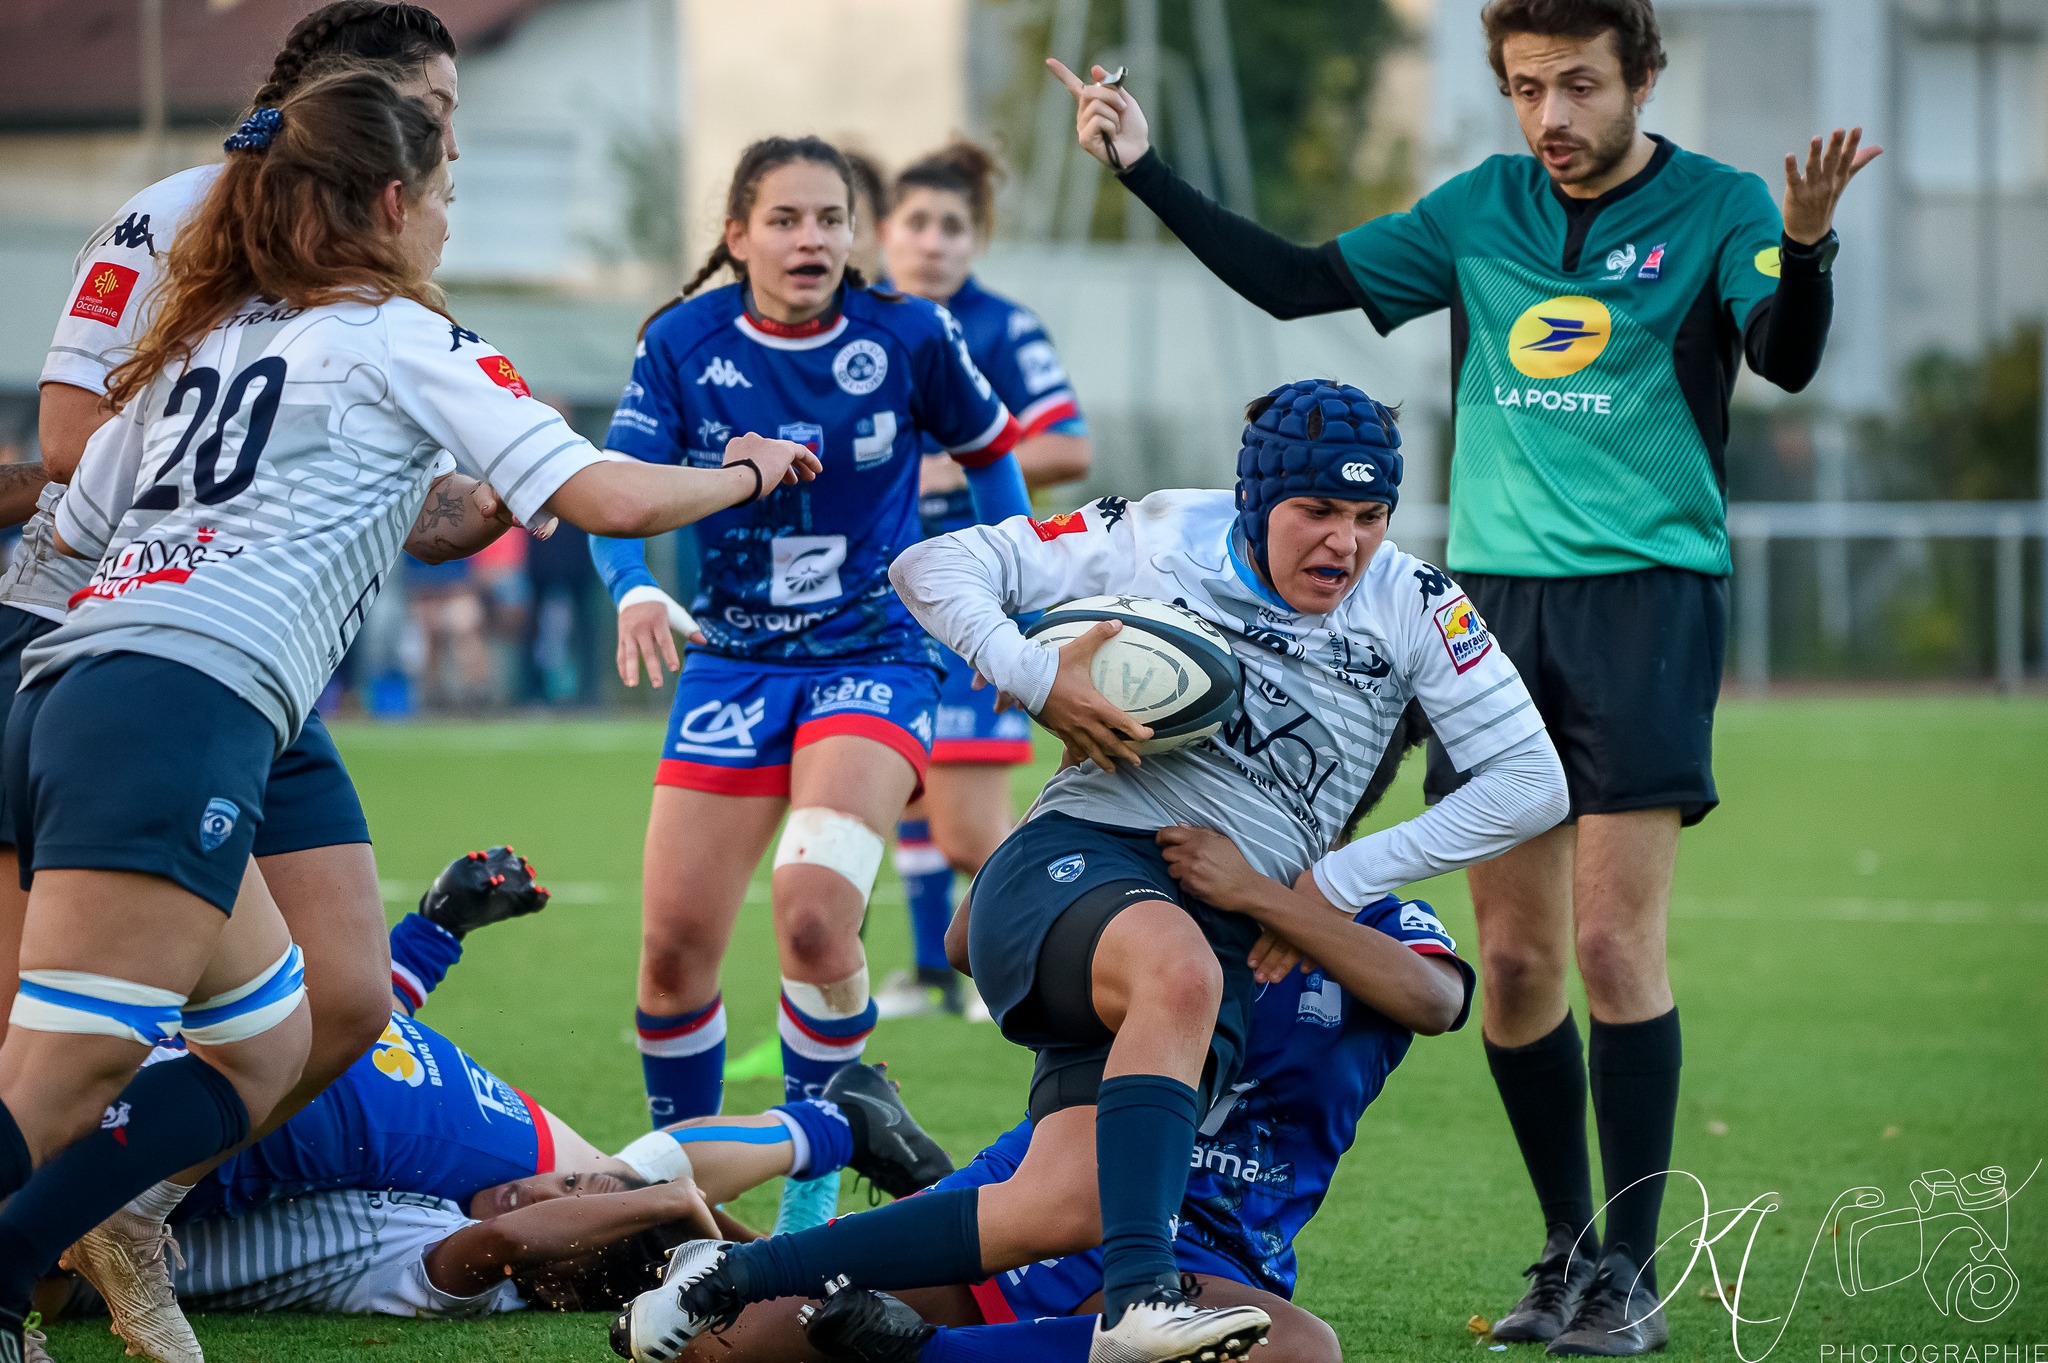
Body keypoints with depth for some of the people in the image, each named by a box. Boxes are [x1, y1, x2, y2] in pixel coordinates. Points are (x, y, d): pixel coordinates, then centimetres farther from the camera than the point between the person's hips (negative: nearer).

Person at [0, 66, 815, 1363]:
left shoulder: (201, 337, 27)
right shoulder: (398, 339, 7)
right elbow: (609, 497, 1)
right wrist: (750, 470, 21)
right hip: (185, 713, -8)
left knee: (269, 1050, 17)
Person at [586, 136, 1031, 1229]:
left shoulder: (908, 339, -6)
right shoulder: (682, 346, -5)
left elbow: (989, 448, 11)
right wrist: (636, 592, -31)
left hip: (875, 658, -2)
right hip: (733, 660, 2)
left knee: (814, 911, -25)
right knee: (674, 946, -3)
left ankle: (813, 1173, -5)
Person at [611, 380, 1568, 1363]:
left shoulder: (1410, 608, 4)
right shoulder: (1163, 537, 1)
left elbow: (1529, 782, 1)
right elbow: (932, 567, 5)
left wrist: (1339, 882, -2)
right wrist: (1038, 679, -13)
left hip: (1232, 938, 3)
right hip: (1075, 864, -3)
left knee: (1070, 1209, -19)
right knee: (1176, 971, -42)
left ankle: (734, 1277, -10)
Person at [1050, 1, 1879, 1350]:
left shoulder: (1715, 208, -2)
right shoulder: (1481, 208, 11)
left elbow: (1786, 358, -19)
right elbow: (1299, 281, 16)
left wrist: (1804, 242, -39)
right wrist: (1149, 172, 10)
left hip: (1646, 594, -5)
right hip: (1495, 601, 5)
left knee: (1612, 941, -12)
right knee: (1514, 957, 4)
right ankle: (1568, 1252, 17)